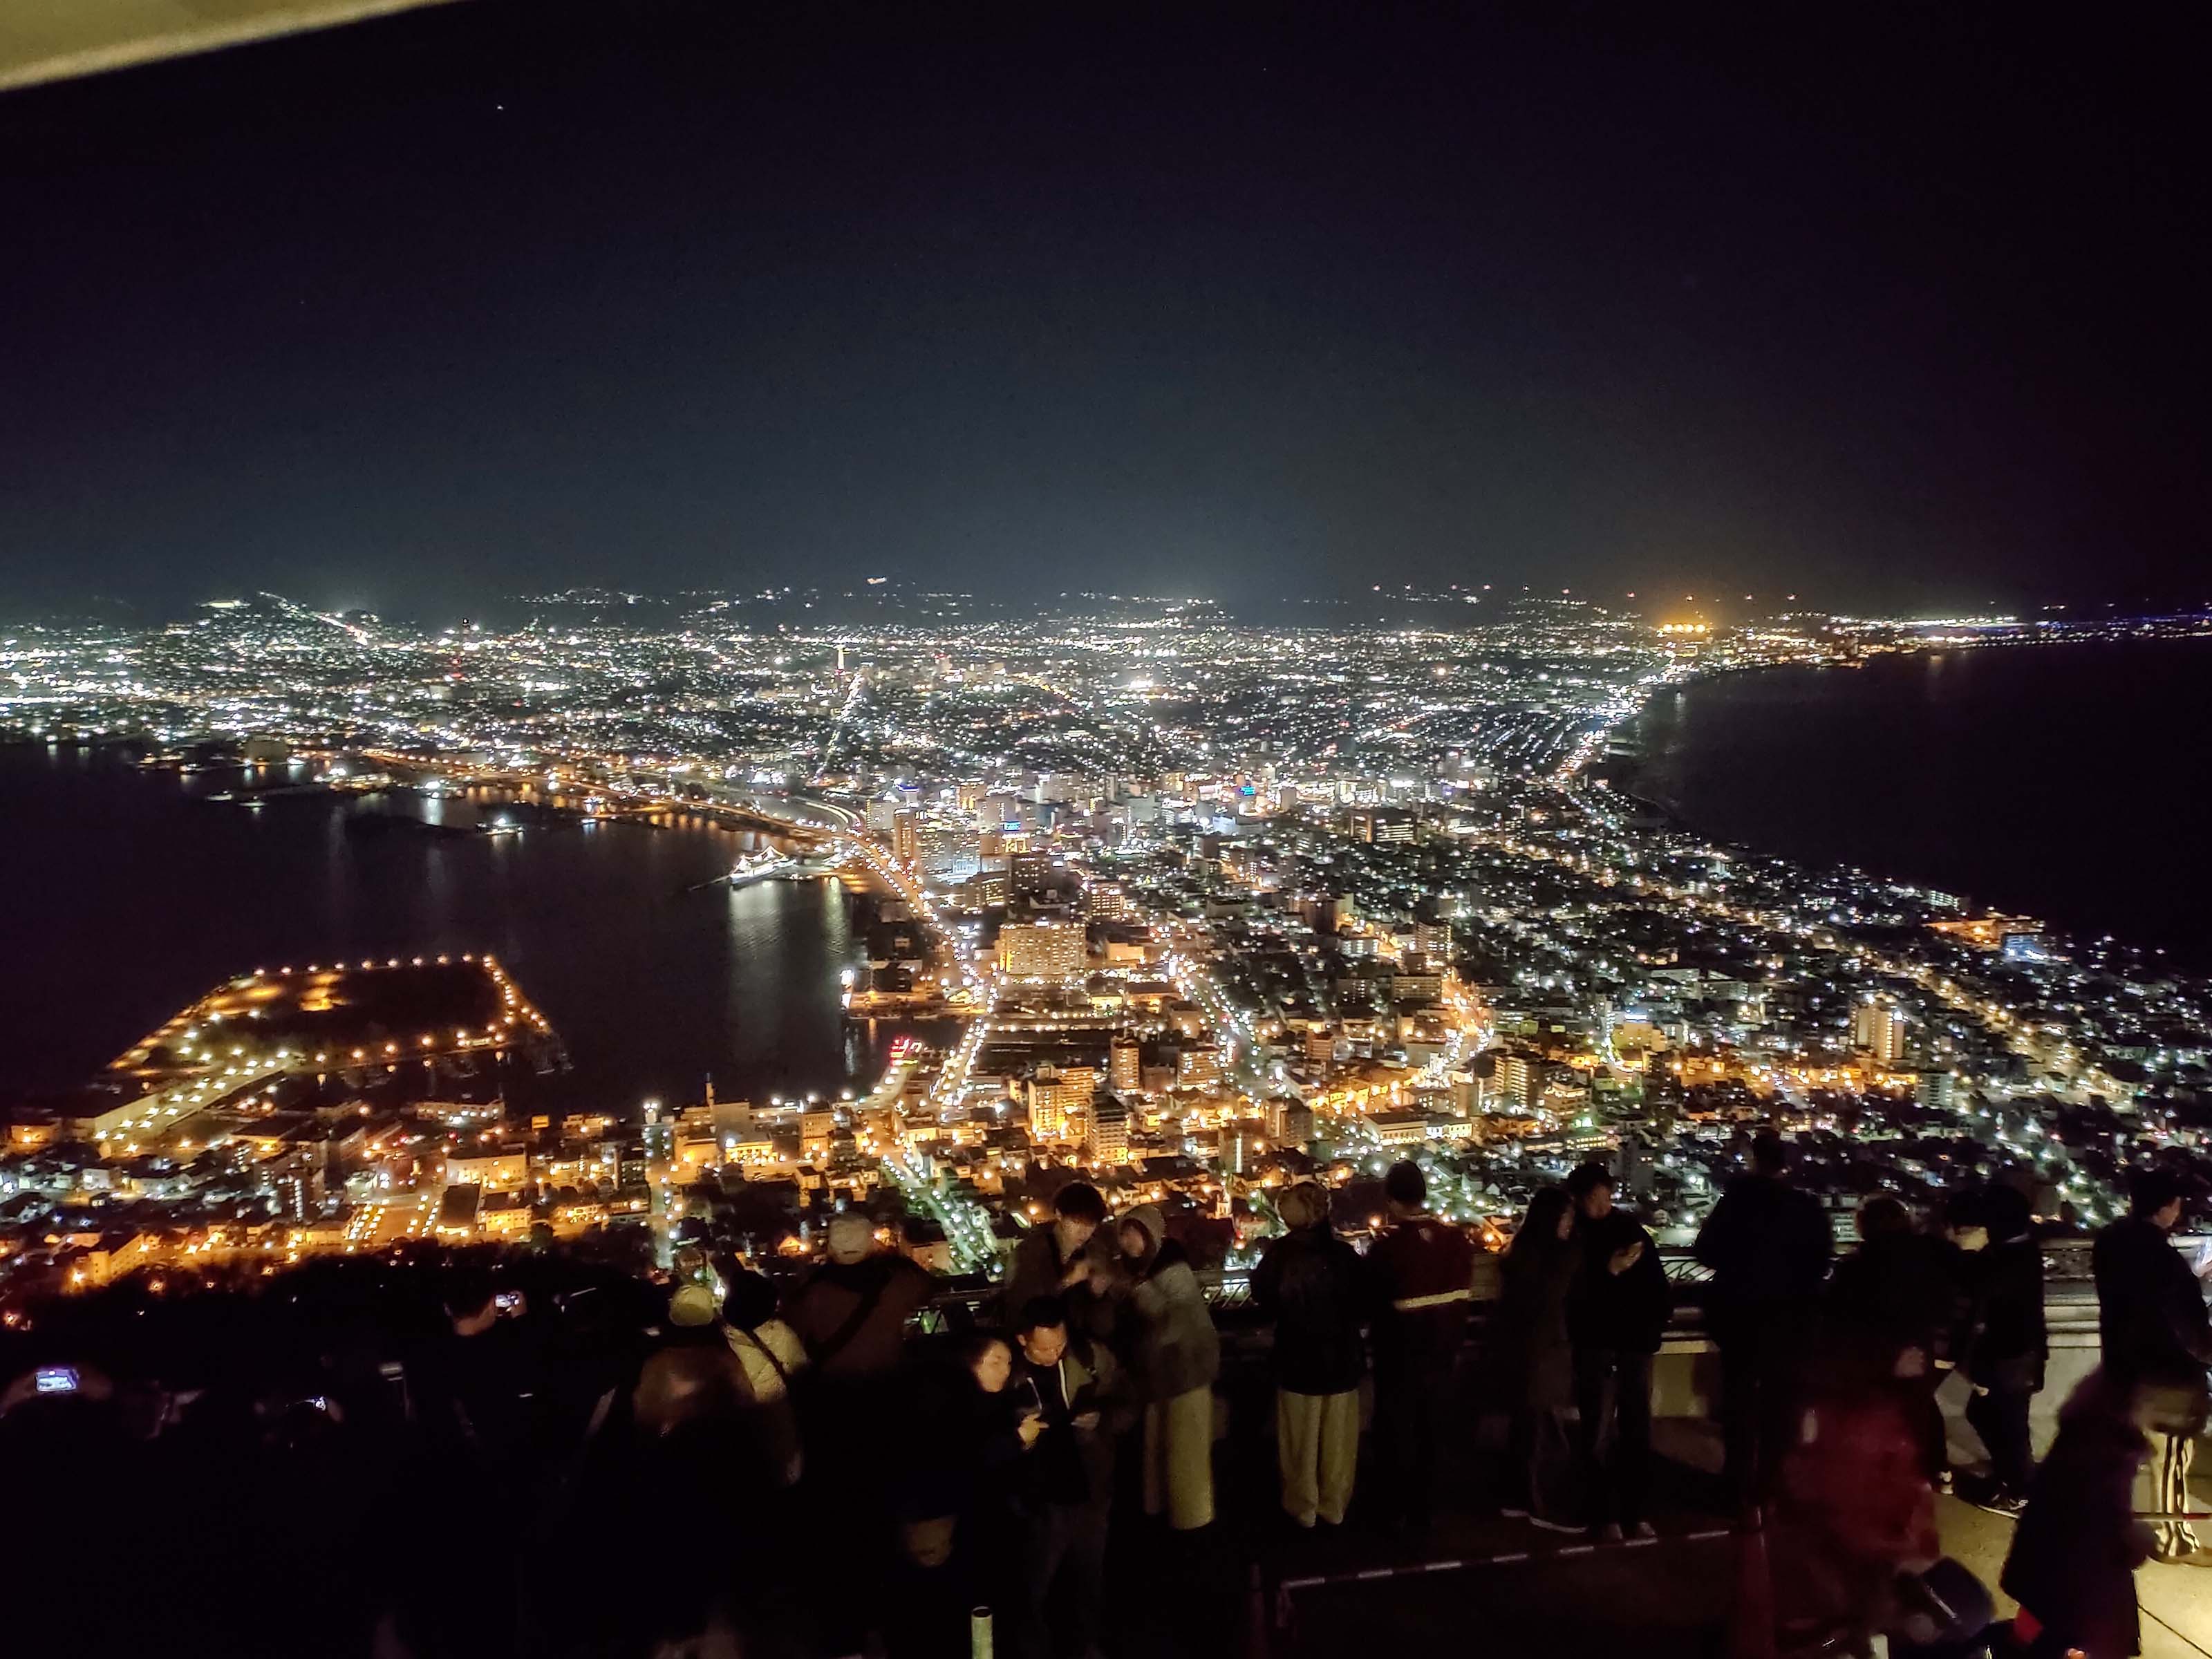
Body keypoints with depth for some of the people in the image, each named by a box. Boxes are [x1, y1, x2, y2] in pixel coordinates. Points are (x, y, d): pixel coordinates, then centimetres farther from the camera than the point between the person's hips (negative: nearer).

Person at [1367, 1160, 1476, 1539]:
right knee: (1430, 1436, 20)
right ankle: (1424, 1511, 32)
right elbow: (1463, 1297, 1)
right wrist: (1453, 1345, 12)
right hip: (1442, 1355, 5)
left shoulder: (1389, 1245, -23)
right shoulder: (1457, 1239, -6)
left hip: (1401, 1358, -5)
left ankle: (1404, 1513, 24)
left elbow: (1372, 1299, -12)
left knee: (1398, 1436, 14)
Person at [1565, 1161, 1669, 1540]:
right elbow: (1571, 1294, -13)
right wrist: (1608, 1272, -21)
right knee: (1598, 1434, -3)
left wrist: (1653, 1328, -2)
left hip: (1635, 1345, 4)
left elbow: (1657, 1288, 10)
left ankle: (1634, 1512, 16)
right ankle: (1606, 1514, 4)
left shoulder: (1631, 1230, 5)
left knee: (1637, 1431, 8)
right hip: (1595, 1346, -4)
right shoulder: (1574, 1238, -6)